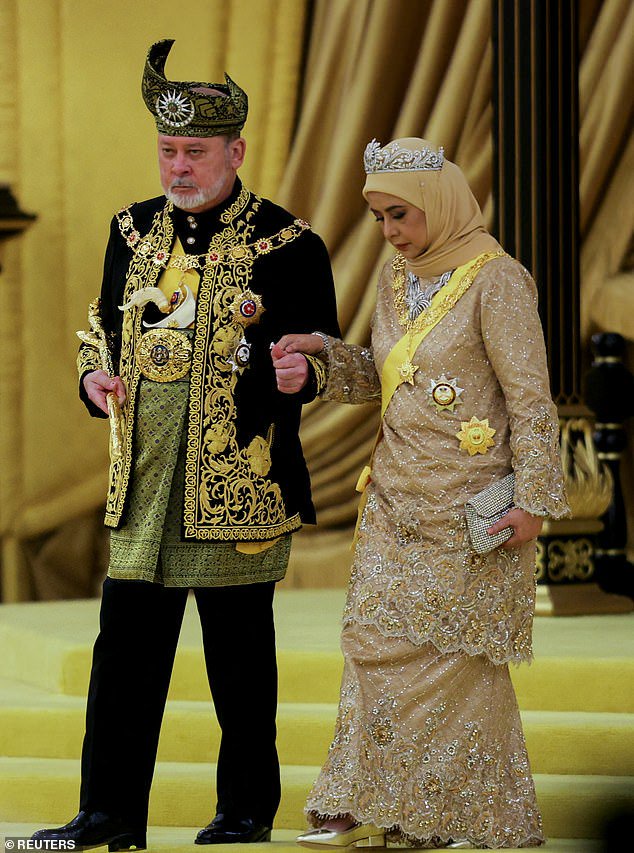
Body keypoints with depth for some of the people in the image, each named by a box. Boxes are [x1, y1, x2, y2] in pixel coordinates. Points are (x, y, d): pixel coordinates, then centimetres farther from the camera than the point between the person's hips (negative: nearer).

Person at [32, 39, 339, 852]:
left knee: (240, 655, 4)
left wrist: (301, 373, -22)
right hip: (142, 479, 4)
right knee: (125, 646, 3)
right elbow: (104, 322, 23)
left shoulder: (288, 246, -3)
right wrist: (93, 374, 2)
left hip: (239, 482, -4)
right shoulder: (132, 231, 11)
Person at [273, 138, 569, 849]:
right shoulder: (396, 278, 11)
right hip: (396, 496, 7)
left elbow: (531, 397, -11)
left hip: (467, 505, -7)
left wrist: (534, 499, -14)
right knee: (377, 640, 2)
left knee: (456, 651, -1)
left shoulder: (495, 281, -11)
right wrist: (325, 353, 2)